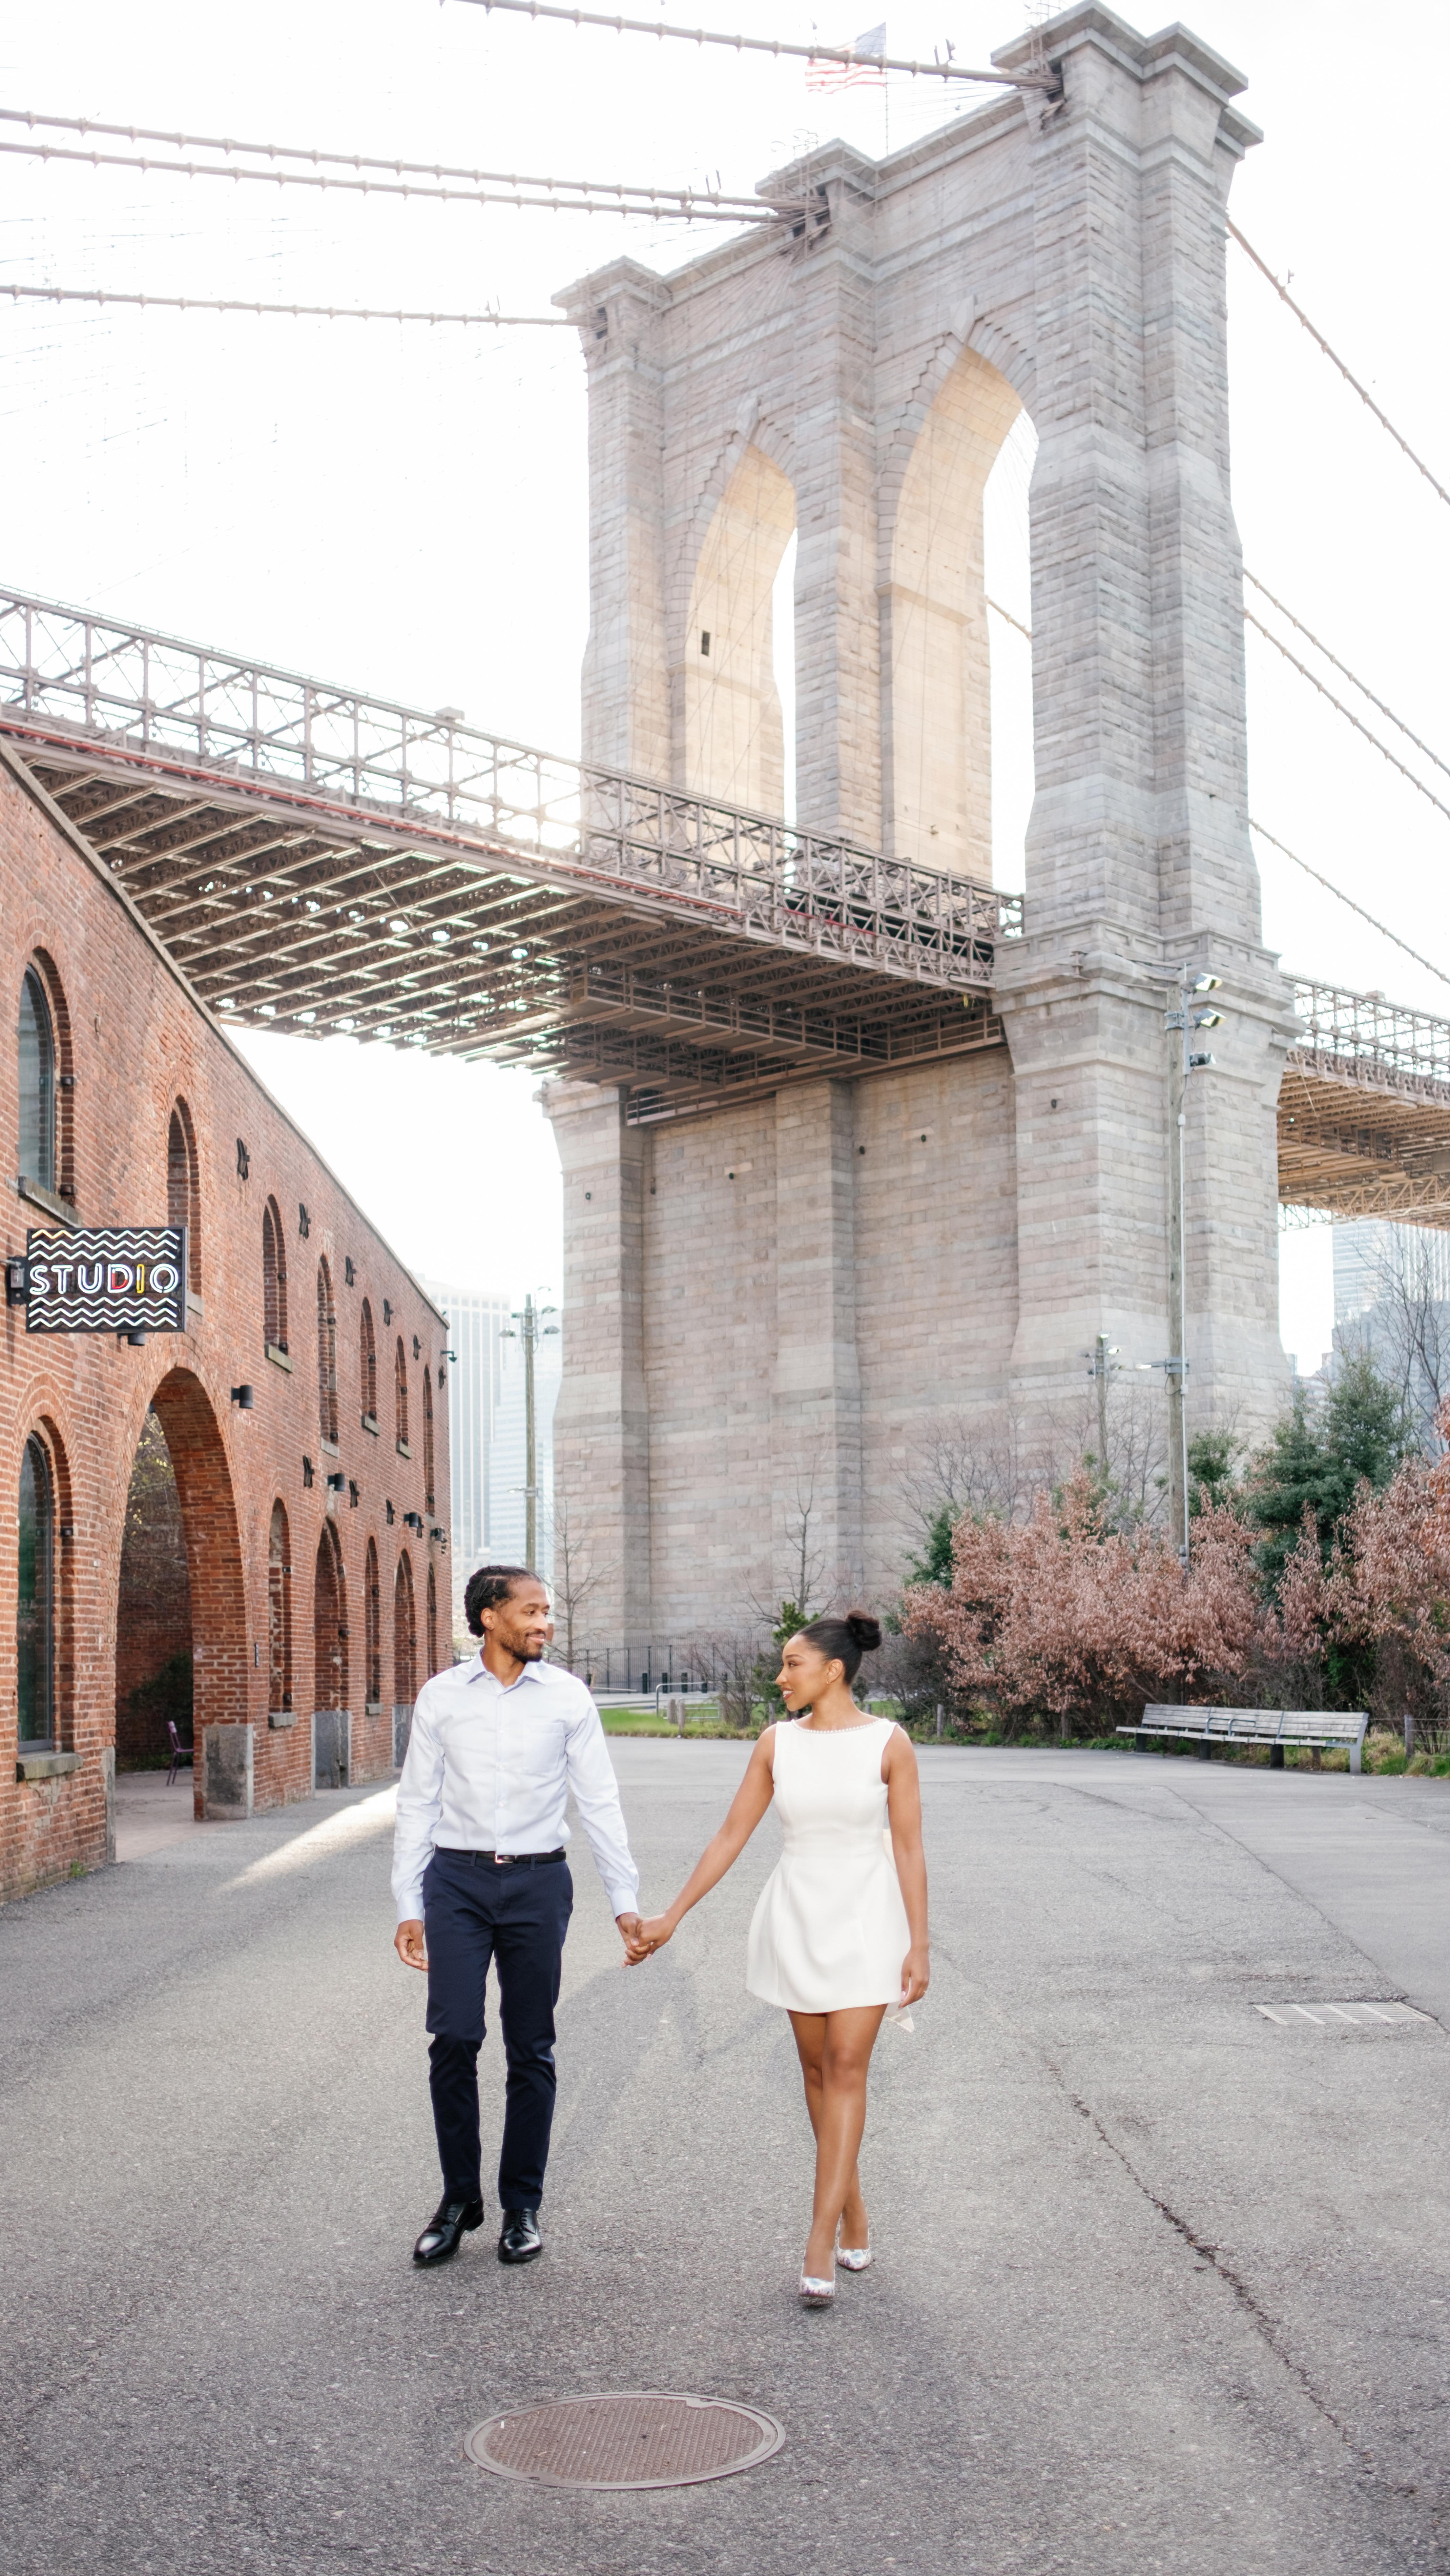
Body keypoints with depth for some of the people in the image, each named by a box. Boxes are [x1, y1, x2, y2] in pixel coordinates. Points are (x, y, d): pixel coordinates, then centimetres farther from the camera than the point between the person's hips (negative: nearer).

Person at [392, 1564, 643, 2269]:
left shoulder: (567, 1696, 1)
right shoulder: (441, 1697, 2)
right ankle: (459, 2198, 11)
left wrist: (625, 1900, 1)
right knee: (454, 2037, -7)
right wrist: (409, 1907, 3)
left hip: (537, 1880, 0)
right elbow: (417, 1805, 6)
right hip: (458, 1876, 0)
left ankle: (522, 2206, 18)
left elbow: (600, 1803, 5)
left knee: (531, 2048, 5)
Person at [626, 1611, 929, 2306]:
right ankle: (853, 2216, 23)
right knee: (817, 2070, 9)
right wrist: (671, 1917, 2)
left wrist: (919, 1945, -9)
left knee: (846, 2068, -8)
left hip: (866, 1917, -4)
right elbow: (730, 1837, 4)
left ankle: (820, 2241, -8)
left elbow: (909, 1849, -6)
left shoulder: (888, 1743, -9)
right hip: (797, 1915, 4)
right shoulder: (778, 1743, 0)